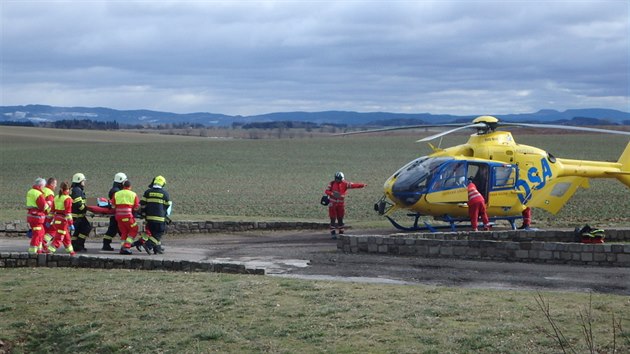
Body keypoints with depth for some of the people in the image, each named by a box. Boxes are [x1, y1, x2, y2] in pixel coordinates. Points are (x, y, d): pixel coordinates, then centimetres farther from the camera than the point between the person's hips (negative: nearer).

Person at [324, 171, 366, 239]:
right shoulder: (332, 183, -4)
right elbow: (326, 191, -7)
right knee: (333, 219, -1)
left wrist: (362, 185, -30)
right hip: (332, 203, -1)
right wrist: (333, 194, -25)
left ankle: (341, 233, 16)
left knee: (340, 219, 7)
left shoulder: (345, 184, -5)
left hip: (341, 204, 1)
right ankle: (333, 233, 2)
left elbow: (353, 185, -16)